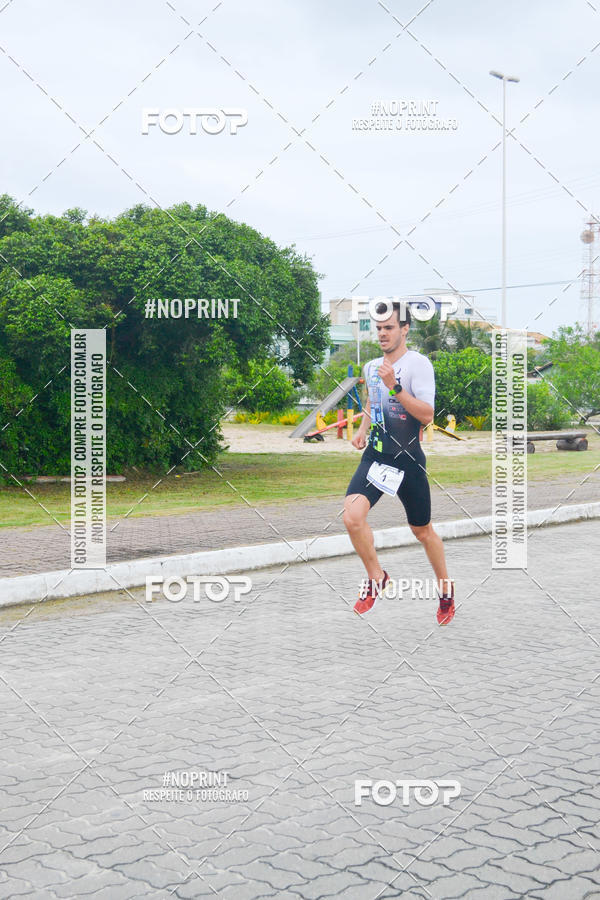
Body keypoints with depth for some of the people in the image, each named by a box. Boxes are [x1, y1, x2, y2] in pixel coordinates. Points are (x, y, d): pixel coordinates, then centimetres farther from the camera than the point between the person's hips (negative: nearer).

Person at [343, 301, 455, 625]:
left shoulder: (418, 363, -10)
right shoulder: (371, 367, 10)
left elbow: (427, 415, -19)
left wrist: (395, 387, -27)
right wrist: (362, 430, 13)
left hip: (408, 458, -4)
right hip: (375, 455, 4)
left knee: (422, 530, 10)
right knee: (352, 517, -19)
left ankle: (445, 588, 35)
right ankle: (376, 577, 5)